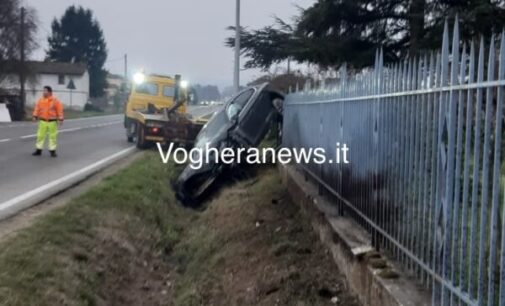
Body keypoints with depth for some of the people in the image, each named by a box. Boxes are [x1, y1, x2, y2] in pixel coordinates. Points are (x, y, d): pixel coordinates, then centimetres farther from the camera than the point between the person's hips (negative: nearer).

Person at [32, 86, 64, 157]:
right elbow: (37, 108, 8)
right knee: (40, 135, 4)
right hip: (42, 121, 3)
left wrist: (60, 119, -9)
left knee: (53, 136, 1)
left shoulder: (55, 100, -5)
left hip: (52, 122, -3)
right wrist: (35, 116, 0)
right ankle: (38, 150, 12)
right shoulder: (40, 100, 5)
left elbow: (60, 110, -5)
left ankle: (52, 151, 10)